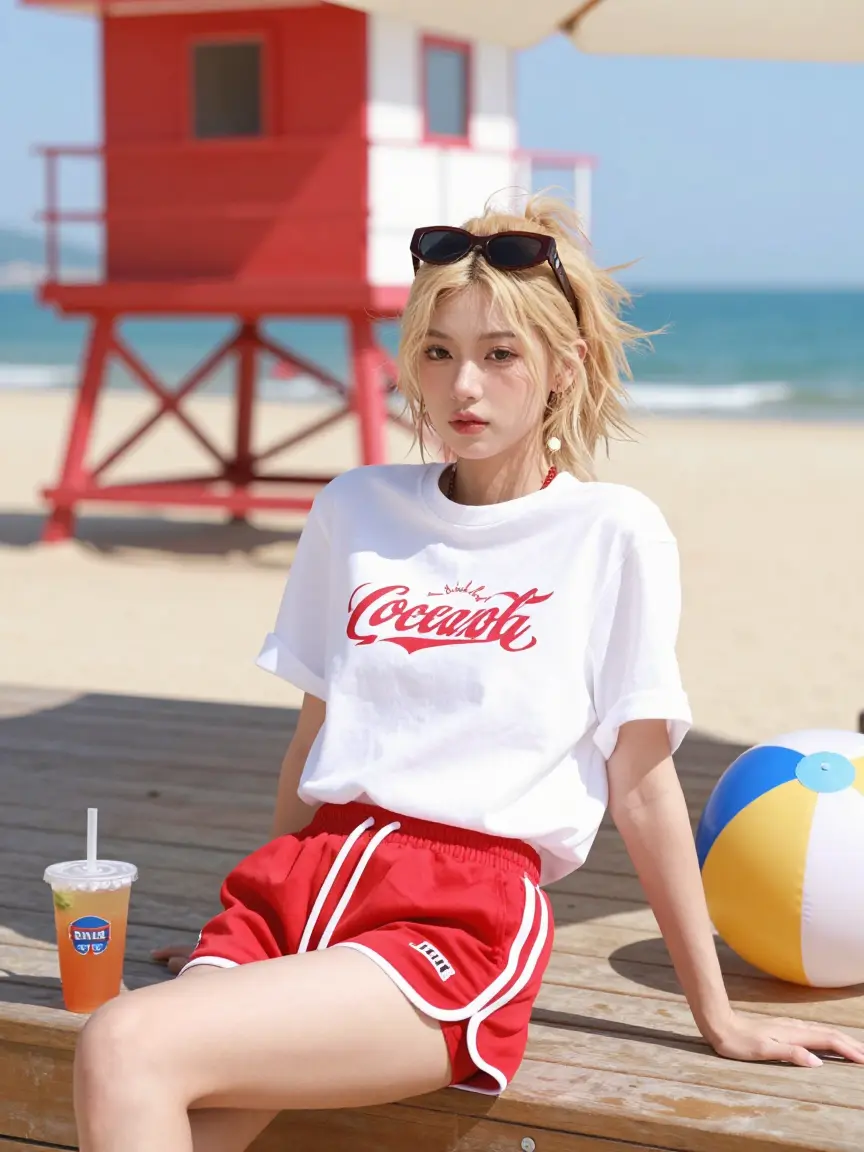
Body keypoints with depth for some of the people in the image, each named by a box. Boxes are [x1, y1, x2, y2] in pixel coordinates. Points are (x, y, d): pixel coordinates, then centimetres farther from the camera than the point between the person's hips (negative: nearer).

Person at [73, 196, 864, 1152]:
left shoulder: (613, 532, 1)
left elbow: (641, 786, 5)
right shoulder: (356, 507, 14)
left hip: (467, 915, -4)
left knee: (127, 1047, -27)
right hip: (305, 877, 5)